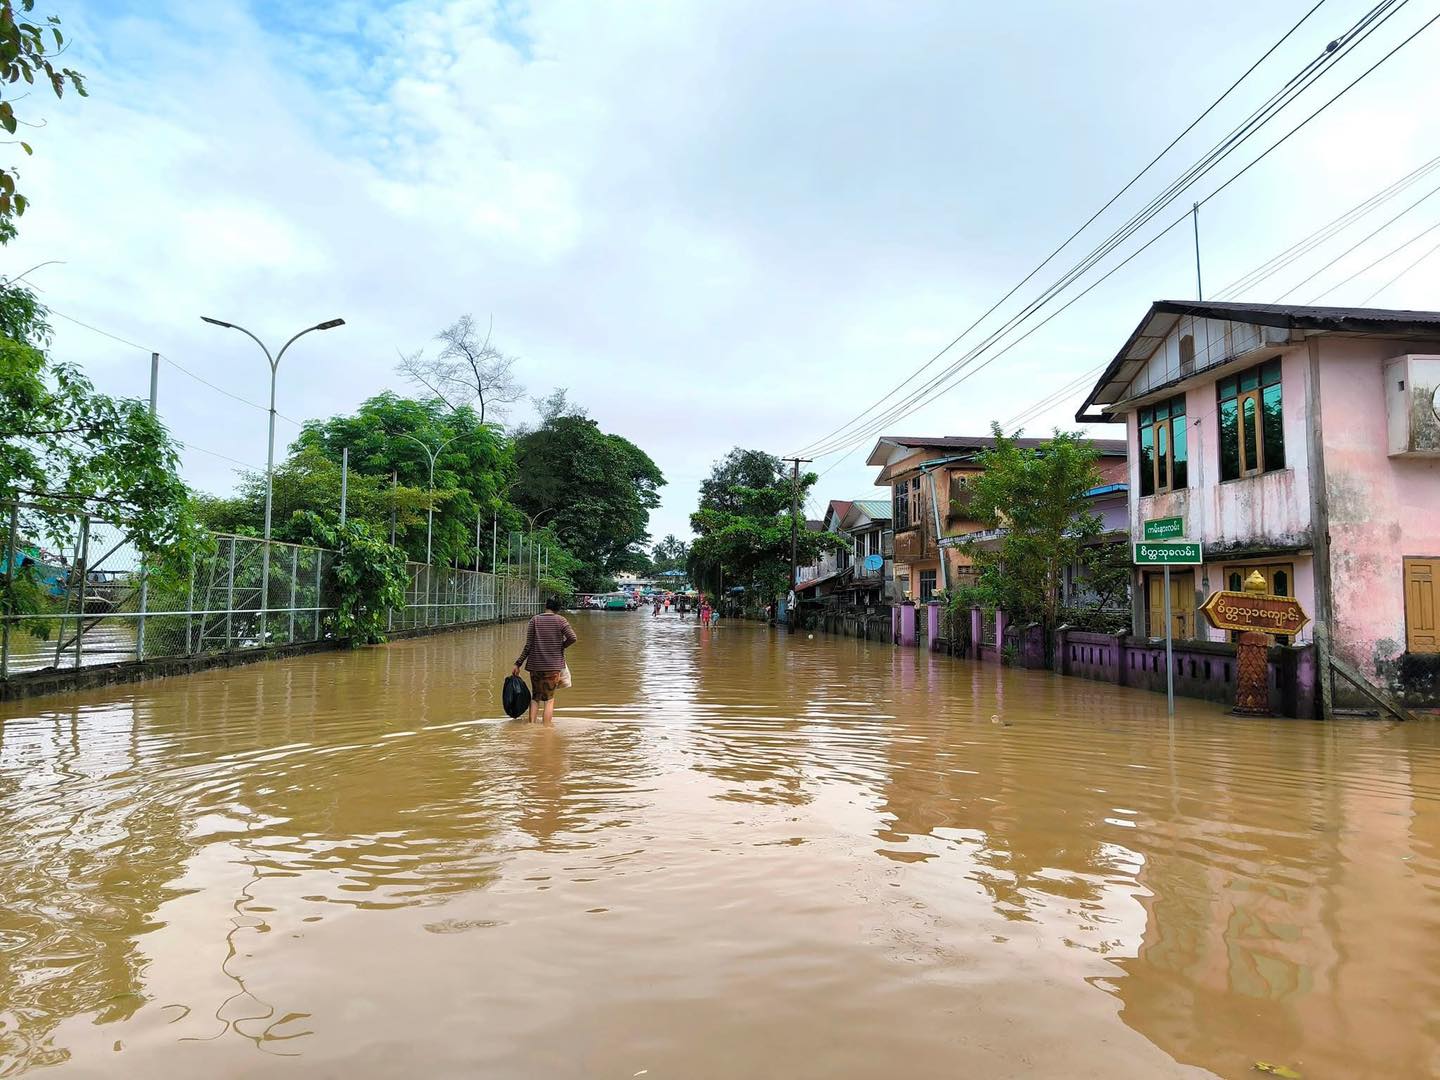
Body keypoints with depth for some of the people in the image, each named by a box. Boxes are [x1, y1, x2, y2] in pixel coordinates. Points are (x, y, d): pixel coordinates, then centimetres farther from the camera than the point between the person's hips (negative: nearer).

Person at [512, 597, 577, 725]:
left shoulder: (535, 620, 1)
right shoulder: (561, 620, -3)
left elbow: (528, 646, -3)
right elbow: (572, 638, -15)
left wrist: (518, 664, 2)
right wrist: (561, 646, 4)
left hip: (535, 665, 2)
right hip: (554, 666, -2)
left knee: (535, 696, 17)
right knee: (549, 698, 9)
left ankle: (531, 724, 9)